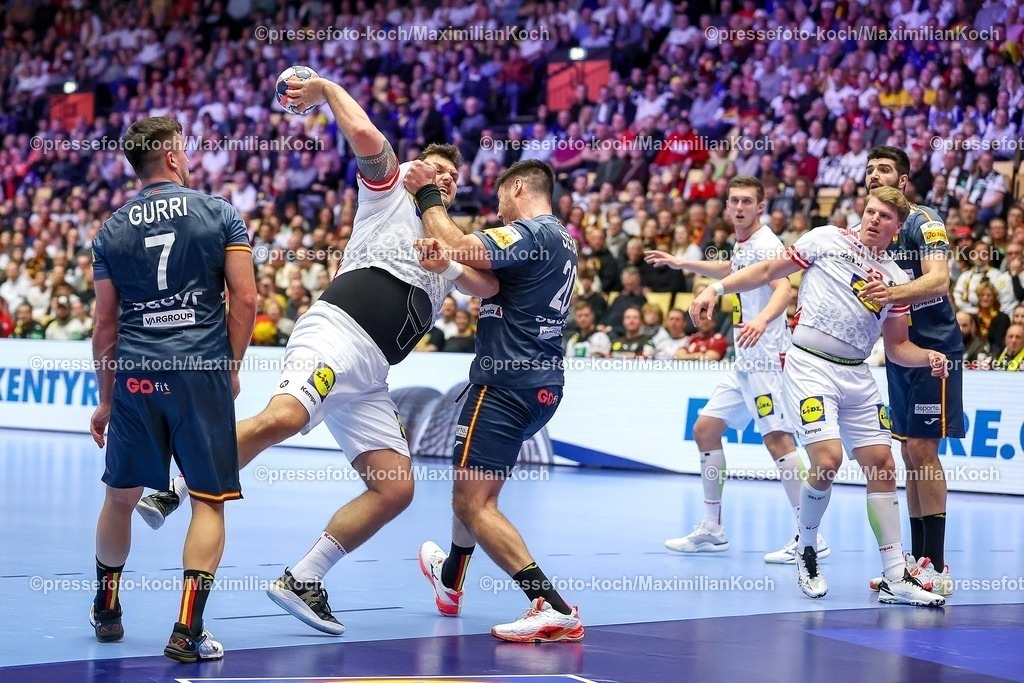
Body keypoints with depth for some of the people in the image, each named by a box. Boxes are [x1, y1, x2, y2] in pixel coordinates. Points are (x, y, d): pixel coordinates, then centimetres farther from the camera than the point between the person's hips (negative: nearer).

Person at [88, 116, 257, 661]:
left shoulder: (110, 232, 8)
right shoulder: (220, 214, 2)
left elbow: (105, 325, 9)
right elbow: (245, 299, -3)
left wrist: (106, 399, 18)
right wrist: (231, 367, 9)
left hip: (134, 376, 3)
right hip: (203, 372, -3)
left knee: (121, 496, 18)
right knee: (210, 501, 3)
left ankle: (106, 612, 33)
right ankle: (187, 632, -5)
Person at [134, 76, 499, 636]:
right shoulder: (389, 190, 16)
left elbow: (490, 286, 20)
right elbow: (365, 134, -1)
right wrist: (326, 87, 10)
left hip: (370, 375, 7)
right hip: (337, 330, -7)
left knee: (395, 489, -3)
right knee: (281, 418, -35)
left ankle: (301, 581, 3)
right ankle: (171, 492, -27)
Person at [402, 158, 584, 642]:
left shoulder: (530, 233, -13)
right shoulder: (559, 239, 17)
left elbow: (456, 245, -23)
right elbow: (487, 278, 7)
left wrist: (426, 193, -6)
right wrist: (445, 259, -14)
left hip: (507, 382, -10)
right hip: (543, 384, 10)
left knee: (473, 503, -10)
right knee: (477, 484, 29)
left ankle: (552, 607, -21)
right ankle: (450, 578, 50)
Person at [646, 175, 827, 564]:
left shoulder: (765, 244, -12)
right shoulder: (743, 245, 16)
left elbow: (784, 288, -29)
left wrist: (761, 320, -49)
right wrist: (681, 263, 45)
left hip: (768, 359, -10)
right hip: (745, 363, 10)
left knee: (777, 439, -16)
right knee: (705, 430, 12)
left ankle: (810, 537, -16)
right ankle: (712, 531, 19)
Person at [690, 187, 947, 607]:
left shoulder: (896, 279, 13)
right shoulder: (827, 240, 3)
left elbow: (897, 347, 17)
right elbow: (768, 271, 8)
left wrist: (929, 357, -3)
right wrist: (716, 289, -1)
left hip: (856, 375, 5)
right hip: (809, 365, -5)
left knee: (881, 465, 1)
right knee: (827, 459, -20)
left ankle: (895, 579, 8)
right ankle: (806, 550, 6)